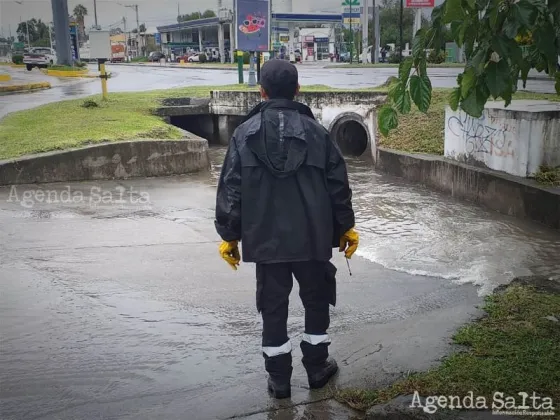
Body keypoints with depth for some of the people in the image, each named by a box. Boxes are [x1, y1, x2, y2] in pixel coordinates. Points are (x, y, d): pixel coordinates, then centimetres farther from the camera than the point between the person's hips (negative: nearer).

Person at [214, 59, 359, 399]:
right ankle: (317, 368, 29)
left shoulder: (245, 133, -4)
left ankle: (279, 379, 20)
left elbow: (231, 189, -3)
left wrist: (229, 235, 6)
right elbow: (338, 184, 1)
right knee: (316, 301, 19)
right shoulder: (316, 130, -4)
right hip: (313, 237, 0)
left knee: (273, 308, 12)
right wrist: (345, 227, 12)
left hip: (266, 239, 0)